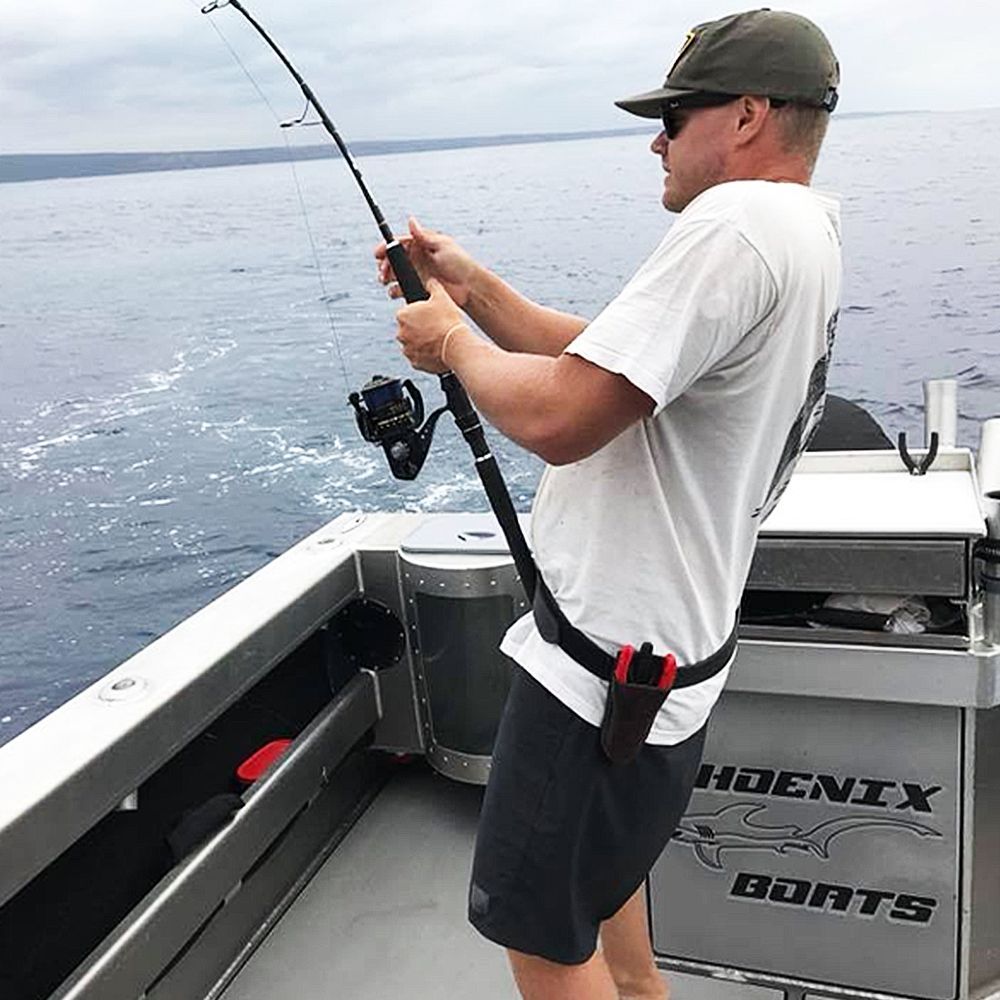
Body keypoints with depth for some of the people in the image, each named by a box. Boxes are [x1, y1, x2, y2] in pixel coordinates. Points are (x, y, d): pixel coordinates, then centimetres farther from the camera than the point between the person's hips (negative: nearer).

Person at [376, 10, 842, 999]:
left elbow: (560, 416, -28)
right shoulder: (806, 235, 12)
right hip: (663, 639, 11)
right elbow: (601, 359, 14)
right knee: (602, 855, 31)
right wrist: (475, 287, 6)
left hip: (604, 666, -11)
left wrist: (452, 342, -10)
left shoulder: (739, 223, -22)